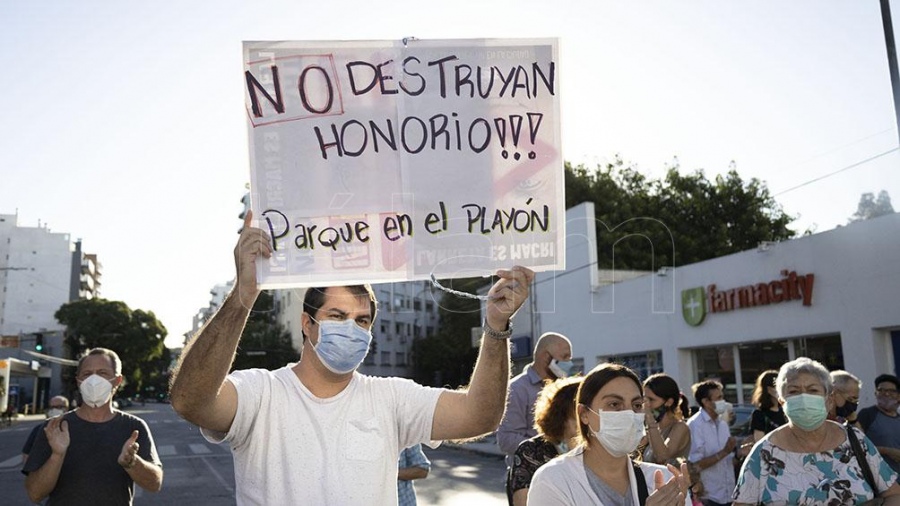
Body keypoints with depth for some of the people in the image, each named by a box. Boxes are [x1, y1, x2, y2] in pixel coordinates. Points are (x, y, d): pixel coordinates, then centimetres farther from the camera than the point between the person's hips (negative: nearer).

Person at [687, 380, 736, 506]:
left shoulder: (723, 423, 10)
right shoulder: (695, 424, -12)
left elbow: (727, 461, 15)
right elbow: (695, 465, -16)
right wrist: (724, 452, -19)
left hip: (729, 495, 7)